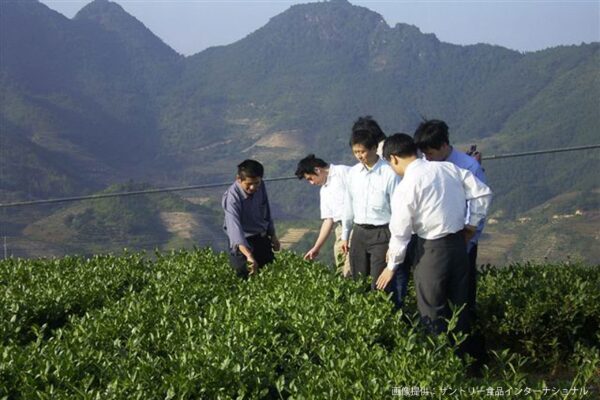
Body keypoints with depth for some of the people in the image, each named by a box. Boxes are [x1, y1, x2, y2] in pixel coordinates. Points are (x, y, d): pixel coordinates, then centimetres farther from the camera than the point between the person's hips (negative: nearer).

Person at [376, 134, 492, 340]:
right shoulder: (449, 168, 0)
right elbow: (483, 193, 3)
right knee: (459, 303, 17)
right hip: (459, 243, 6)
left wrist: (391, 266, 1)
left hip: (433, 249, -6)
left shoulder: (405, 188, -15)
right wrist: (473, 223, 12)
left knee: (432, 311, 7)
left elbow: (400, 232, -11)